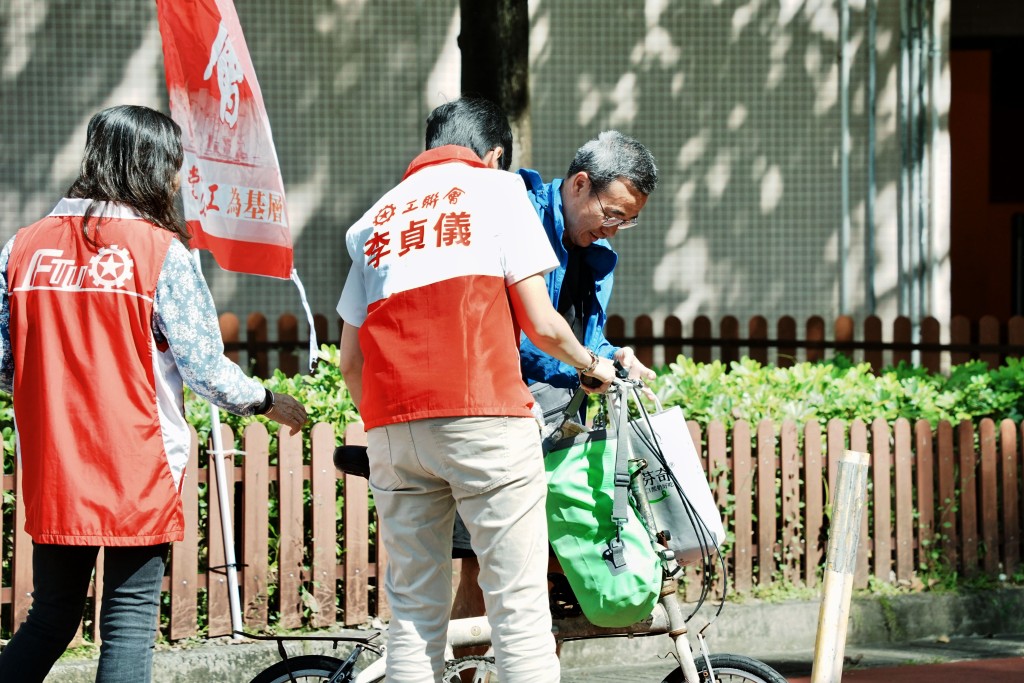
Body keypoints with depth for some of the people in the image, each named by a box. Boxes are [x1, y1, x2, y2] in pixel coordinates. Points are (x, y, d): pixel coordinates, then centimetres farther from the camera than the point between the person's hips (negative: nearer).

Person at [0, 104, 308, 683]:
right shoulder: (160, 249, -8)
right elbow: (203, 362, -6)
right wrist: (265, 401, 12)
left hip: (52, 475, 4)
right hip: (136, 475, -4)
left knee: (50, 620, 15)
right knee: (131, 624, 1)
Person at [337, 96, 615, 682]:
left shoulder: (378, 217, 24)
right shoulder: (496, 189, 9)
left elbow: (351, 360, 19)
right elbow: (541, 324, 2)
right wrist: (592, 365, 20)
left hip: (392, 430, 5)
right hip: (483, 415, -5)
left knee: (413, 611, 6)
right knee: (518, 602, -4)